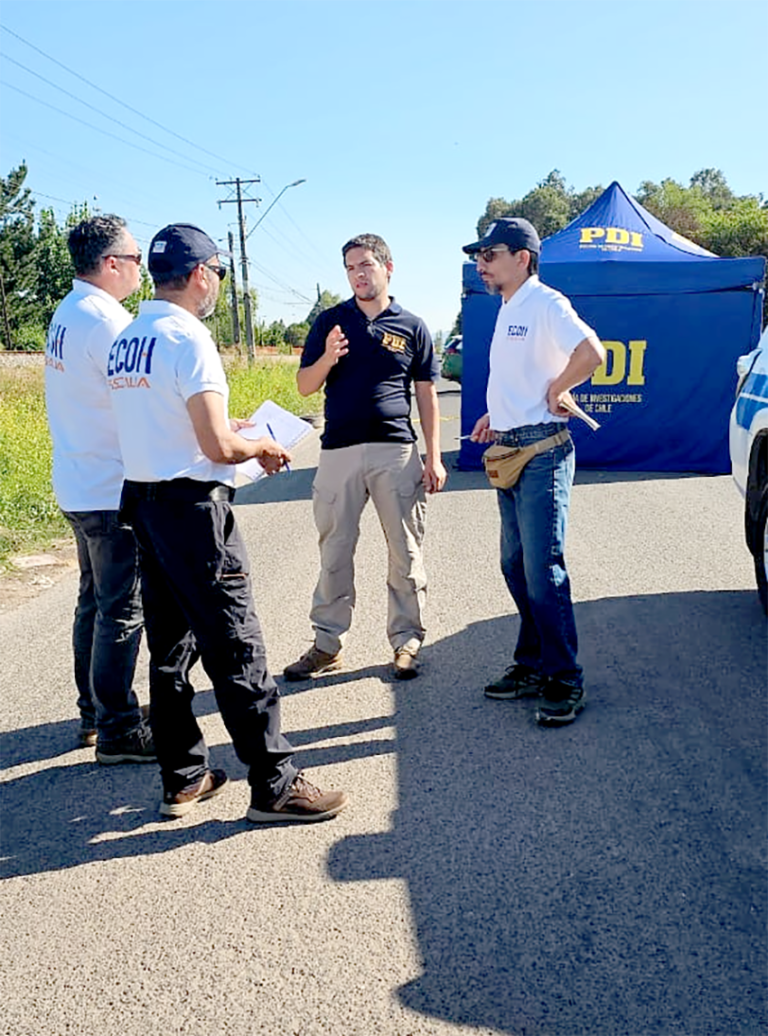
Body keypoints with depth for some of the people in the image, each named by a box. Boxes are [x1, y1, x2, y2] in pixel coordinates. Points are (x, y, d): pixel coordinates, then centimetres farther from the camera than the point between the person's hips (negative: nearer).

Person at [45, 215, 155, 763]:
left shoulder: (66, 314, 12)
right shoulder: (106, 320, -19)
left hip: (78, 485, 10)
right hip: (113, 490, -10)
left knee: (95, 601, 18)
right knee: (122, 610, -2)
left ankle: (93, 712, 29)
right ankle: (117, 729, 6)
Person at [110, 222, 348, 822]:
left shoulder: (125, 339, 12)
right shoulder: (188, 337, -14)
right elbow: (217, 447, -19)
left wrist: (225, 428, 20)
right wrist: (265, 447, 0)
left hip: (142, 500, 9)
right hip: (191, 504, -9)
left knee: (170, 647, 14)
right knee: (236, 648, -2)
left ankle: (183, 779, 23)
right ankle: (273, 784, 6)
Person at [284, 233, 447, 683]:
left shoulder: (412, 326, 7)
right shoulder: (330, 321, 9)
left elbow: (427, 395, 8)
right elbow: (305, 386, 7)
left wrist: (434, 457, 2)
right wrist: (327, 359, -14)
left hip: (397, 451, -1)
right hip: (339, 451, 1)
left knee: (407, 552, 4)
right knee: (334, 552, 6)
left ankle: (407, 641, 15)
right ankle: (328, 644, 15)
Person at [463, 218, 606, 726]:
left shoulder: (545, 304, -13)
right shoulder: (508, 310, 16)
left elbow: (592, 353, -28)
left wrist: (554, 393, -16)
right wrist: (498, 414, 13)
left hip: (542, 450, -10)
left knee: (543, 570, -8)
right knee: (517, 567, 14)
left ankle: (566, 681, 2)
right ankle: (532, 665, 25)